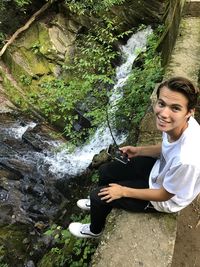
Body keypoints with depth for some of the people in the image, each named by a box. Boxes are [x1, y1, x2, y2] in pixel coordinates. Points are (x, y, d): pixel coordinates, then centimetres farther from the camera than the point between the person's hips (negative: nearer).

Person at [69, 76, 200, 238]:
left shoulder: (186, 159, -43)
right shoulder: (177, 123, -23)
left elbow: (164, 195, -23)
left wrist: (123, 191, -15)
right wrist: (138, 151, -7)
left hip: (164, 200, -6)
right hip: (161, 168, 6)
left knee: (99, 196, 0)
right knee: (105, 171, 13)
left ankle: (95, 230, 36)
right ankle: (100, 204, 46)